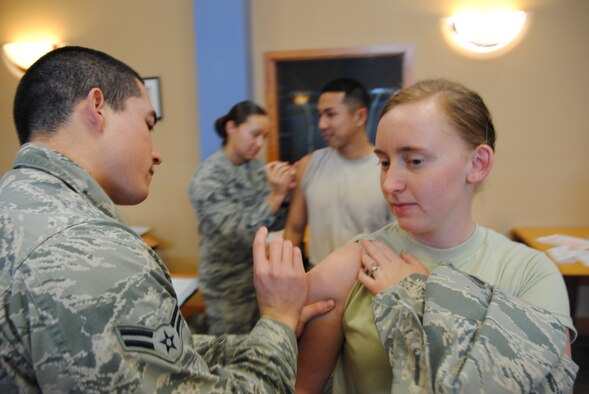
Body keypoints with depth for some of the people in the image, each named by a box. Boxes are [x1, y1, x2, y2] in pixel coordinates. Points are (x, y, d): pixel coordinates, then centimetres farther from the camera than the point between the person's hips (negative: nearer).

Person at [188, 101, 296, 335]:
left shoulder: (256, 168, 0)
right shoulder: (208, 178, -18)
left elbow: (274, 224, 2)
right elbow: (239, 234, -23)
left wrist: (284, 194, -15)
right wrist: (276, 196, -31)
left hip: (261, 278, 6)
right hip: (229, 288, -5)